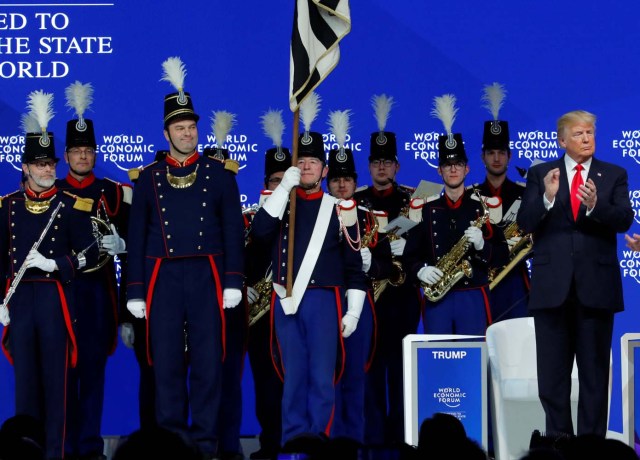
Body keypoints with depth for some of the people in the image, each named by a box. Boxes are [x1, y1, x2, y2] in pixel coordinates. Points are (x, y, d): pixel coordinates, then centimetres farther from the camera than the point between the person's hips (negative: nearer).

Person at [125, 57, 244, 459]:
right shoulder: (148, 178, 9)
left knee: (208, 361, 0)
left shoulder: (220, 173, 6)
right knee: (167, 362, 2)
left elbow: (234, 229, 3)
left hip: (207, 276, -1)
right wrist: (135, 290, 2)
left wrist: (233, 281, -6)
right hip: (163, 279, 1)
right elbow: (137, 236, 9)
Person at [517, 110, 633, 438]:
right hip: (552, 285, 1)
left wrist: (595, 205, -26)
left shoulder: (614, 175, 6)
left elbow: (624, 220, -7)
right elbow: (525, 223, -3)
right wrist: (547, 198, -22)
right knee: (552, 374, 5)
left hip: (595, 286, 0)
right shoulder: (540, 174, 6)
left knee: (595, 371, 4)